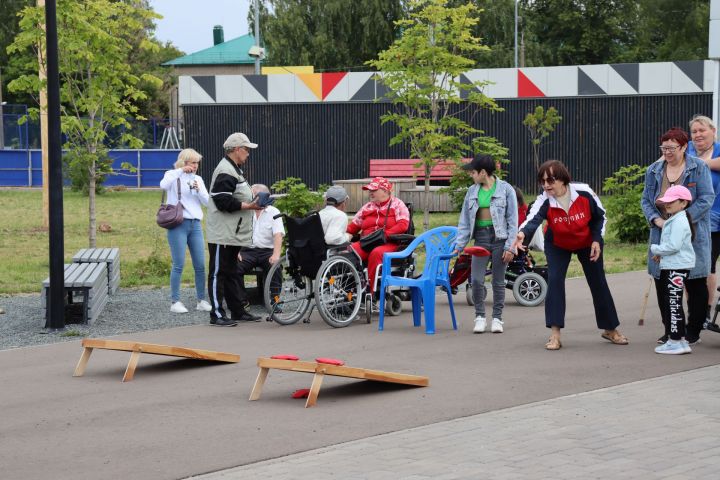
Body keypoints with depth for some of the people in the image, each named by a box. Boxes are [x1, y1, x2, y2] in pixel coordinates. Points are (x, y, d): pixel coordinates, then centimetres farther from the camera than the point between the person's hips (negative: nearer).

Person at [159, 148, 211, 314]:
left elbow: (207, 202, 9)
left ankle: (202, 301, 10)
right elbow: (164, 185, -22)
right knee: (179, 265, -6)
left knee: (200, 265, 2)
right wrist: (181, 171, -20)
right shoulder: (173, 175, 2)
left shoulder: (198, 179, 16)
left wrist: (198, 189, -7)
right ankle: (175, 302, 0)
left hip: (195, 225, 5)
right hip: (178, 224, -5)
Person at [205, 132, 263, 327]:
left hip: (234, 234, 11)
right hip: (222, 235, -11)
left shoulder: (234, 170, 19)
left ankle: (238, 311, 22)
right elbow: (223, 202, -24)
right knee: (218, 273, -6)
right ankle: (217, 314, -4)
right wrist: (248, 206, -20)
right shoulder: (225, 172, -16)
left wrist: (252, 203, 13)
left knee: (232, 274, 16)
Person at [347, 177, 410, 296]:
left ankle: (373, 291, -35)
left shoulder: (397, 204, 9)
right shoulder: (367, 207, 25)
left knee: (376, 253, -39)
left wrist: (385, 234, -18)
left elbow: (403, 225, -7)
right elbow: (354, 225, 21)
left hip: (390, 243, -5)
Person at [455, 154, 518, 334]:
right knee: (476, 280, -7)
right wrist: (459, 246, 3)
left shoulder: (506, 189, -3)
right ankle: (480, 316, 9)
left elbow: (513, 220, -4)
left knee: (498, 281, 3)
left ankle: (497, 318, 15)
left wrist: (510, 246, -10)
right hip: (480, 237, 3)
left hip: (499, 238, -3)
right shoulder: (472, 191, 8)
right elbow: (464, 221, 10)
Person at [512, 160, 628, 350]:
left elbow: (600, 216, -10)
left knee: (598, 283, 6)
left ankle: (610, 329, 25)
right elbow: (533, 218, -50)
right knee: (554, 280, -19)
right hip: (558, 245, 0)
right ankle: (555, 333, -15)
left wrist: (597, 239, -21)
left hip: (587, 243, 0)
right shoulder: (544, 201, -29)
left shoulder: (584, 193, -27)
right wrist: (523, 232, -71)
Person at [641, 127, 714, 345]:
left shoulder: (699, 168, -3)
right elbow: (646, 200, 10)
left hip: (693, 235, -3)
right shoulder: (654, 170, 8)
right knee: (662, 284, 4)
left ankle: (693, 332, 13)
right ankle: (669, 330, 16)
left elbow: (706, 199, -9)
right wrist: (656, 220, -10)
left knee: (695, 285, 2)